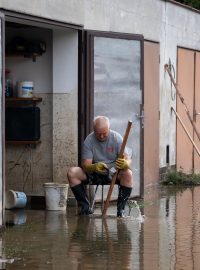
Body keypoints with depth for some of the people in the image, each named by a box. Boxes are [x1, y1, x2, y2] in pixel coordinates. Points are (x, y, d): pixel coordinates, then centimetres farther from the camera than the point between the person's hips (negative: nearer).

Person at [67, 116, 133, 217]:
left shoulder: (116, 138, -12)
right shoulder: (89, 140, -11)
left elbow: (128, 159, -19)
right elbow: (85, 164, -17)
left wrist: (125, 164, -46)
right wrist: (94, 167, -43)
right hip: (94, 172, 1)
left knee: (128, 174, -35)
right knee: (72, 173, -23)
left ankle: (121, 209, -23)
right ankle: (85, 207, -16)